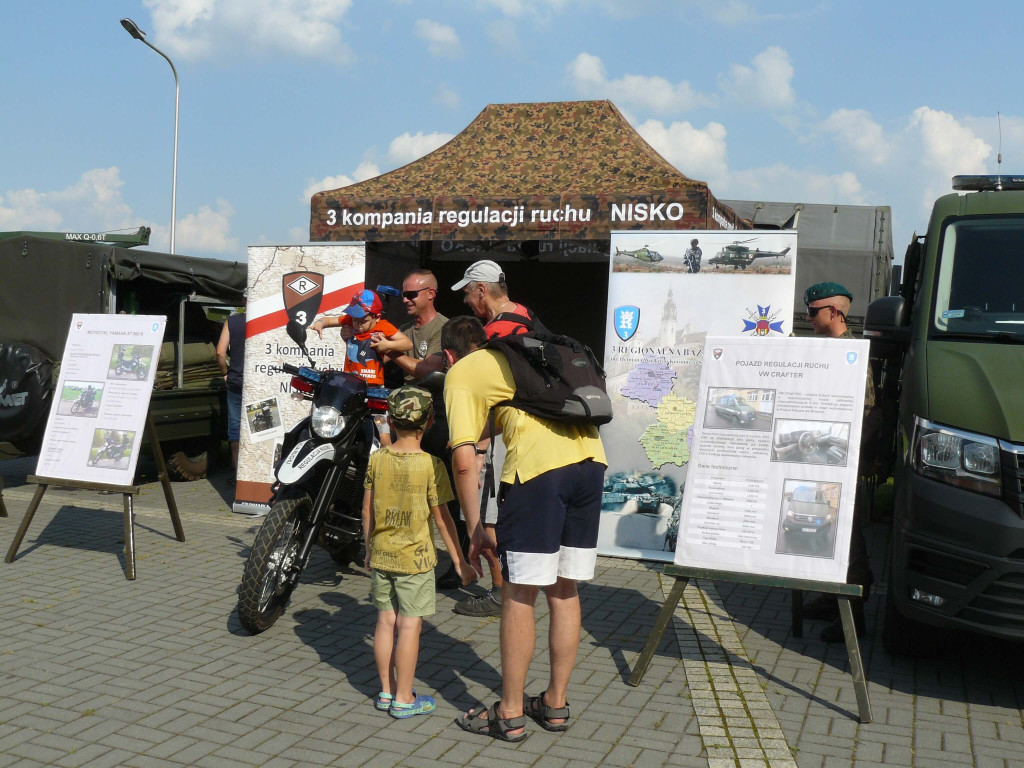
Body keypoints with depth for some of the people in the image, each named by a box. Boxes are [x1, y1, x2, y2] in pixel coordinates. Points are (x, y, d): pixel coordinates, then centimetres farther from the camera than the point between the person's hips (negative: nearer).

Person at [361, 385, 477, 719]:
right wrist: (459, 560, 0)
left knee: (386, 621, 12)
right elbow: (441, 518, -9)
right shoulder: (430, 465, -13)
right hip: (415, 558, -4)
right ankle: (403, 699, 8)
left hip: (381, 554, 4)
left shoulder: (377, 459, -1)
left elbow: (367, 511, 5)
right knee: (409, 625, 2)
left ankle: (386, 691, 22)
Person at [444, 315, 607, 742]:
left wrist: (475, 530, 8)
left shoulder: (461, 372, 11)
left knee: (519, 596, 6)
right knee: (564, 591, 17)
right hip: (591, 456, 7)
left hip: (538, 465, -7)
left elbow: (464, 461, 0)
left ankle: (510, 714, 17)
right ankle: (556, 703, 29)